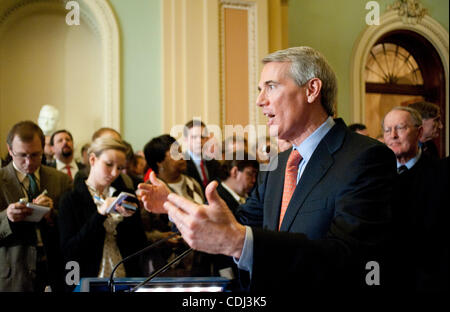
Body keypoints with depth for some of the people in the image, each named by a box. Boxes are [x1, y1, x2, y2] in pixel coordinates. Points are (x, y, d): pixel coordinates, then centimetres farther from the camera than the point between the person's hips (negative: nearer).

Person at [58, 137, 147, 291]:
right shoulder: (70, 200, 3)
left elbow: (140, 246, 9)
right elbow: (69, 252, -7)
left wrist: (129, 218, -8)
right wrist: (100, 214, -12)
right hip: (88, 282, -2)